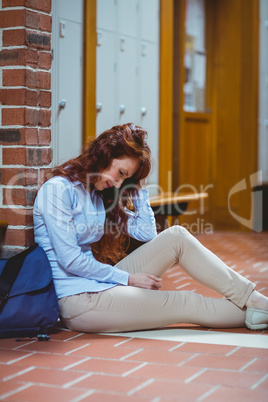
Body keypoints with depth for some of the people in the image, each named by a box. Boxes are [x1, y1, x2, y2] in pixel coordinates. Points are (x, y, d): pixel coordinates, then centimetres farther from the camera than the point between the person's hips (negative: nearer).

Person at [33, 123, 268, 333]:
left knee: (176, 236, -5)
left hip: (99, 283, 8)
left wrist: (136, 186, 7)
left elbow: (147, 234, 8)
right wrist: (128, 278, -14)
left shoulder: (98, 194, 14)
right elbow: (70, 260, -18)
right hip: (77, 299, -8)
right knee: (185, 303, -11)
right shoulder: (58, 189, -12)